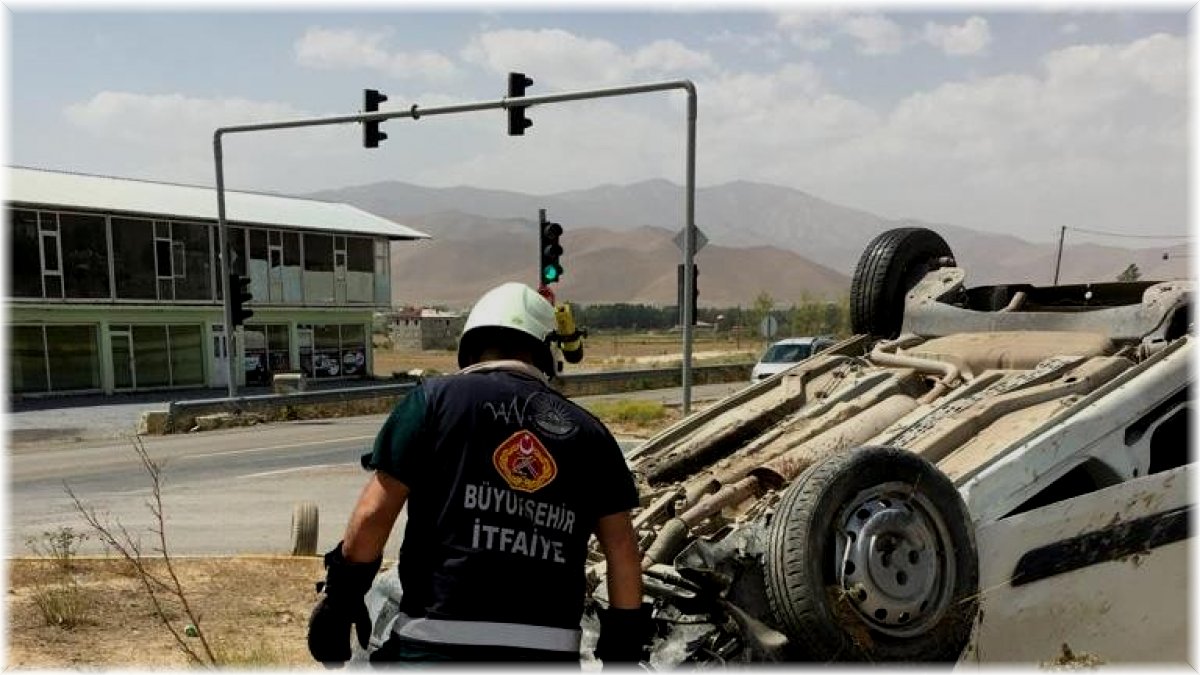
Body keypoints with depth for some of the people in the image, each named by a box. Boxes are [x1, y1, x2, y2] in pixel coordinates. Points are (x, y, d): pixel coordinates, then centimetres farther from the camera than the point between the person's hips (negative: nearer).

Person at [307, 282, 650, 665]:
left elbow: (373, 515, -3)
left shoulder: (435, 399, 2)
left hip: (439, 644, -2)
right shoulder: (587, 431, 10)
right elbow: (622, 547, 8)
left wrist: (340, 597, 9)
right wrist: (625, 645, 17)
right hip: (550, 651, 3)